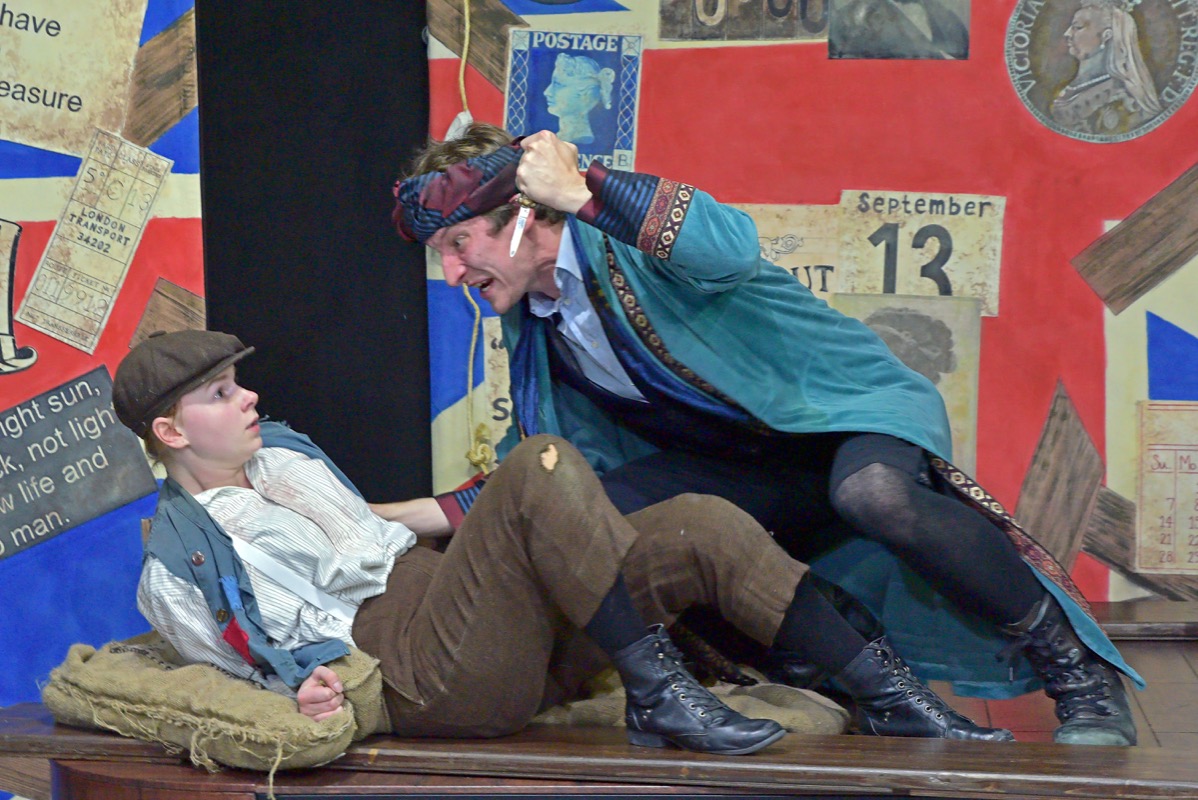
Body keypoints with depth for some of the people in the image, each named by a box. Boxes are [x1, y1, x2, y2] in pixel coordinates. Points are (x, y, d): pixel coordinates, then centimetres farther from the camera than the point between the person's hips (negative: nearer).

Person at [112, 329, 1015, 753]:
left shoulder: (279, 450, 24)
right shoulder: (177, 565, 1)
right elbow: (254, 673, 0)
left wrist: (464, 510, 32)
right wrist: (307, 692, -21)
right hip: (416, 675, -8)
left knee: (699, 526, -9)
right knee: (542, 467, -29)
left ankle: (887, 695, -8)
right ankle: (656, 695, -28)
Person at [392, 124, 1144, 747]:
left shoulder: (624, 234, -19)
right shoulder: (533, 329, 5)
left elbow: (731, 248, -43)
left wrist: (581, 191, -39)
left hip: (854, 408, -8)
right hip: (749, 464, 8)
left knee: (871, 494, -42)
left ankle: (1080, 673, -24)